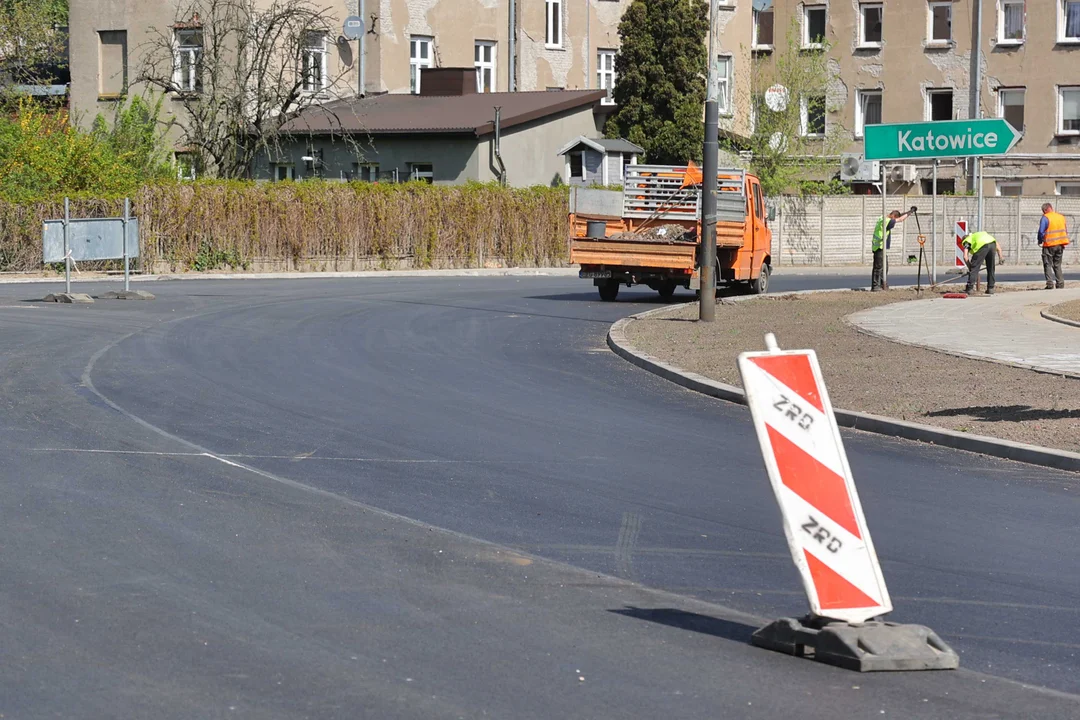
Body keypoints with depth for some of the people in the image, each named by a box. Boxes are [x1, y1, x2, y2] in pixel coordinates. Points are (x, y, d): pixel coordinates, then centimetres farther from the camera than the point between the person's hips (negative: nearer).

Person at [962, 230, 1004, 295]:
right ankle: (990, 288, 20)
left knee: (974, 267, 5)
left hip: (982, 246, -5)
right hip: (992, 243, 5)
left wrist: (969, 267, 21)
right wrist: (1000, 256, 27)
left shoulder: (967, 241, 26)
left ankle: (969, 288, 3)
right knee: (991, 268, 18)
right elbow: (996, 242, 31)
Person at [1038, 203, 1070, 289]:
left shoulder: (1045, 218, -10)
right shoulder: (1061, 217, 10)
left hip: (1049, 245, -6)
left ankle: (1050, 284, -8)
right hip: (1060, 245, 6)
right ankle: (1060, 284, 10)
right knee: (1057, 265, 15)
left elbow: (1041, 232, -15)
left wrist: (1040, 241, 2)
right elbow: (1066, 231, 15)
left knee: (1048, 265, 1)